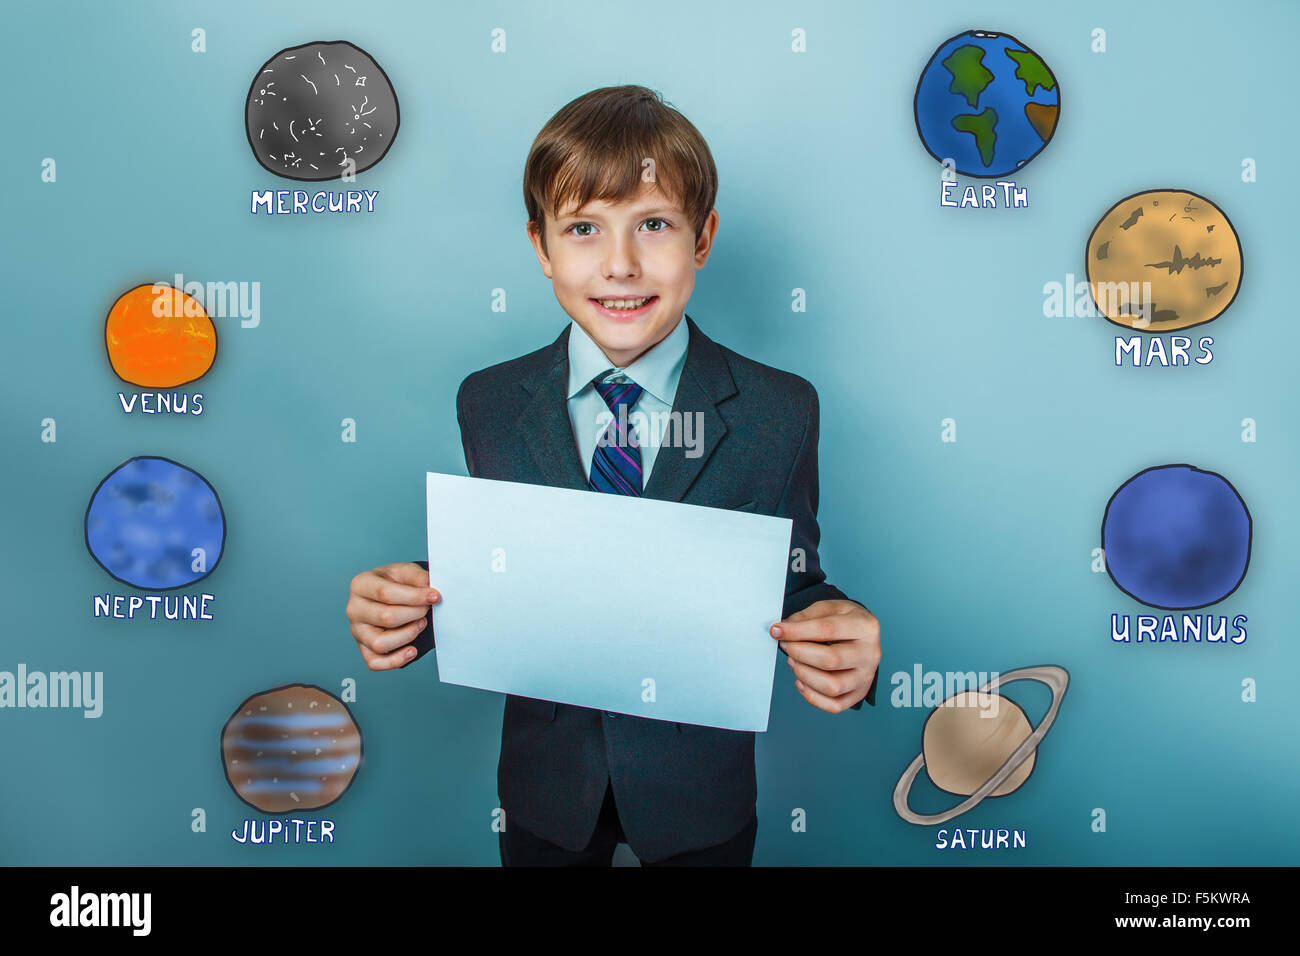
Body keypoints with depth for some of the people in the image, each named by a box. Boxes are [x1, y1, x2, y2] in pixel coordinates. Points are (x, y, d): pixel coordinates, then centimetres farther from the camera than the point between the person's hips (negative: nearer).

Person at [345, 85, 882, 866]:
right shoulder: (489, 406, -7)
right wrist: (412, 606, -21)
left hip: (701, 798, 0)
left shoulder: (780, 412, -13)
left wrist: (834, 635, -30)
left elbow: (792, 587, -9)